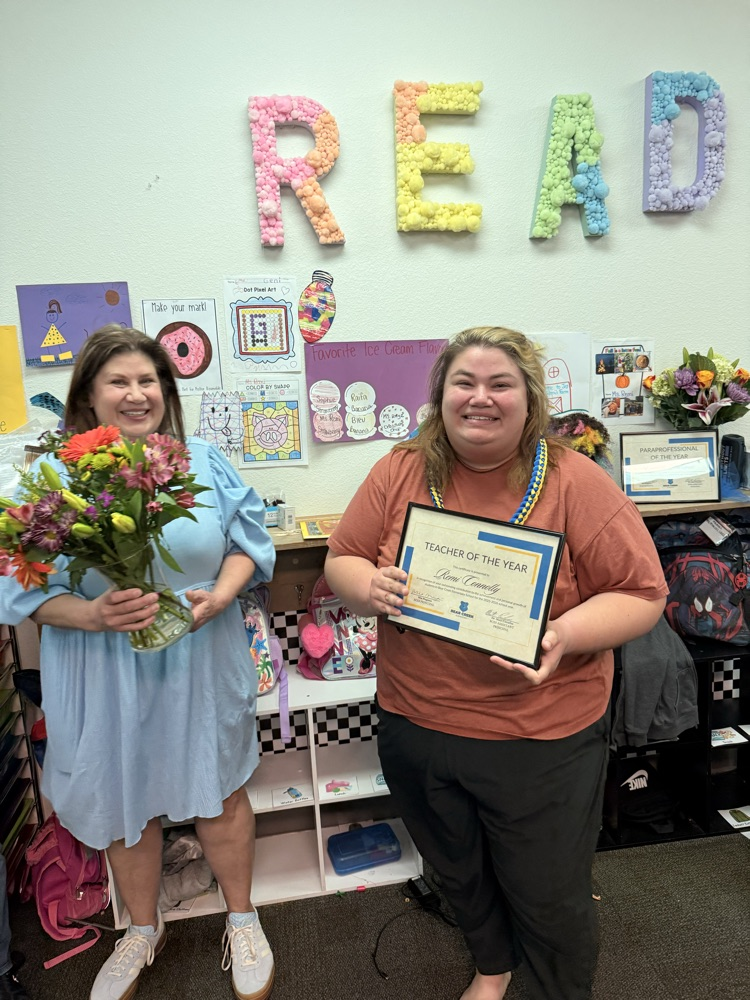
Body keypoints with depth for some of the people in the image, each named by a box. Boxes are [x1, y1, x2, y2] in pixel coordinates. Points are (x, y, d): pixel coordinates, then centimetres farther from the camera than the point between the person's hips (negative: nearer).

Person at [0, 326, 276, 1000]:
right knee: (124, 801, 19)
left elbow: (248, 540, 2)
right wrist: (93, 615, -23)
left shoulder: (204, 461, -1)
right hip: (104, 676, 0)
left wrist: (220, 595, -16)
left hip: (202, 665, 1)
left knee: (220, 791, 16)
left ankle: (242, 919, 44)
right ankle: (143, 929, 50)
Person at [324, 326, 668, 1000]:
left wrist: (566, 633, -28)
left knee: (550, 899, 18)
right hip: (417, 726, 4)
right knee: (460, 875, 28)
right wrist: (368, 586, -19)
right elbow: (341, 559, 3)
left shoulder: (576, 481, -12)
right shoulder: (401, 471, -4)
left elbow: (642, 593, -10)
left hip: (542, 740, -3)